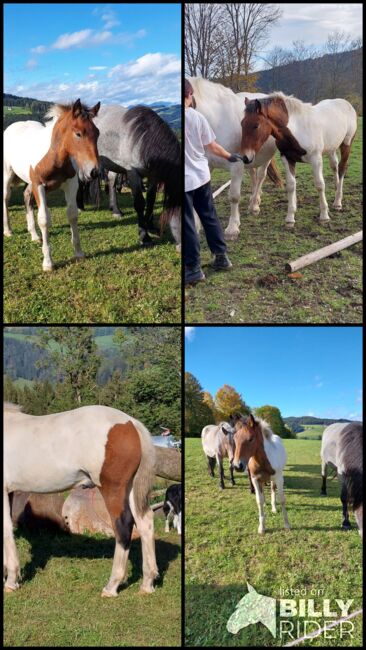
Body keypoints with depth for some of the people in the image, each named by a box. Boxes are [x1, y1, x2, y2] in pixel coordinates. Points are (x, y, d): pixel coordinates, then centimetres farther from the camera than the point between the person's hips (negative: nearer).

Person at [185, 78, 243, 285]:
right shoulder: (198, 117, -2)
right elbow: (213, 146, 6)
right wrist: (230, 156, 21)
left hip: (184, 180, -4)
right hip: (201, 176, 5)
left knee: (188, 225, 3)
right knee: (210, 217, 18)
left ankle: (193, 268, 9)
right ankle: (222, 256, 27)